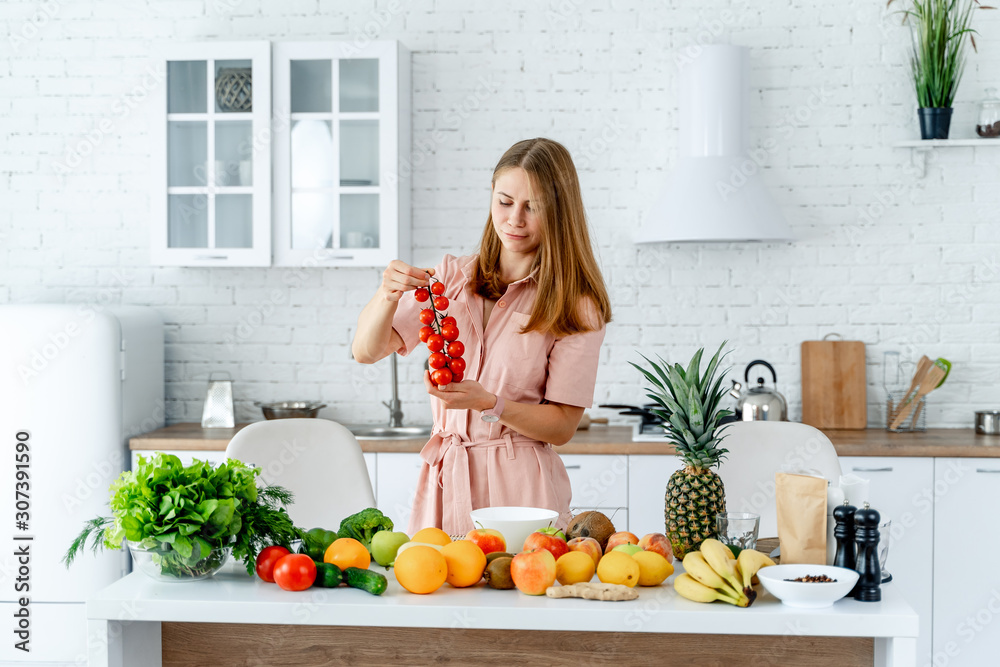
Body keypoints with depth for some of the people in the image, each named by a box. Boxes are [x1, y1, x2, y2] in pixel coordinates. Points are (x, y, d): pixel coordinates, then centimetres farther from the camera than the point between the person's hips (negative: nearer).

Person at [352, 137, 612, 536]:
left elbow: (562, 426, -5)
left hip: (521, 488, -3)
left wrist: (487, 403, -20)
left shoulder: (577, 307, -3)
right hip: (442, 484, 3)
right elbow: (365, 351, 1)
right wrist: (387, 295, -18)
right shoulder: (451, 277, 7)